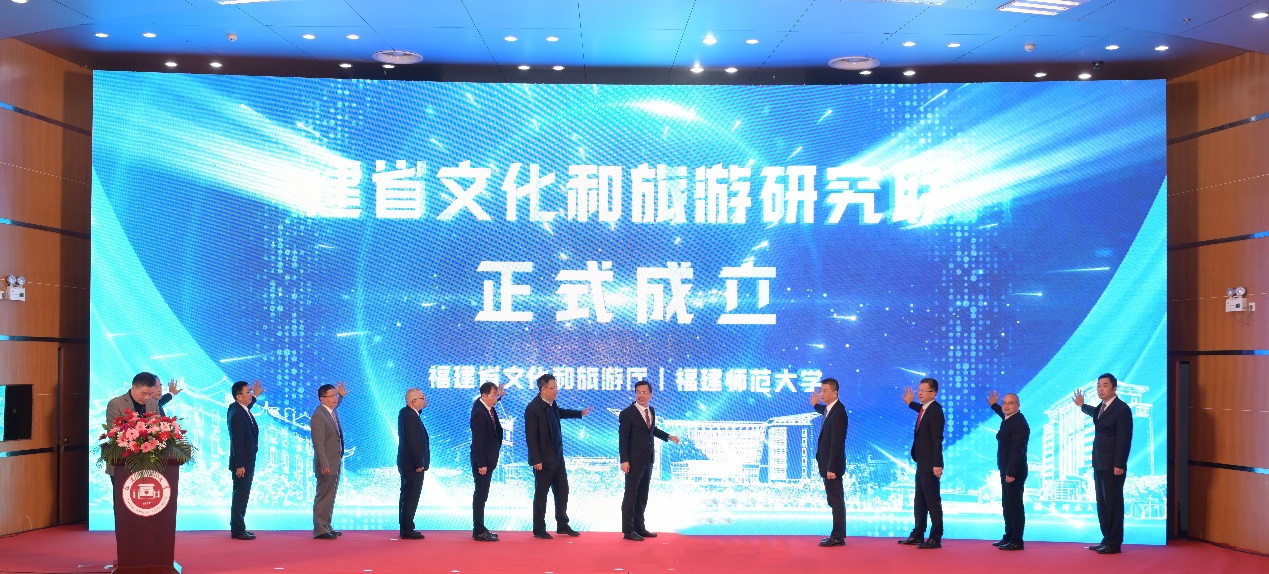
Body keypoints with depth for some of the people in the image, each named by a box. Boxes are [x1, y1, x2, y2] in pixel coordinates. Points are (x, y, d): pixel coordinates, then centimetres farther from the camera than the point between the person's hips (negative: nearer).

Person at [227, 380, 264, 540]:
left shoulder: (239, 409, 7)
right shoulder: (237, 414, -21)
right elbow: (237, 441, -24)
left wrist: (255, 396, 37)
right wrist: (240, 465, -24)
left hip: (246, 462, 10)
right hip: (242, 463, -10)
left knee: (241, 496, 16)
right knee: (240, 496, -4)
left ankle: (238, 528, 24)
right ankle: (237, 531, 1)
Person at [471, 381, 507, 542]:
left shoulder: (488, 407, 4)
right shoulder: (479, 413, -22)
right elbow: (478, 441, -23)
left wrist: (500, 395, 18)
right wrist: (482, 464, -22)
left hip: (488, 459, 10)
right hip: (482, 461, -10)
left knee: (481, 495, 14)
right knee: (480, 495, -4)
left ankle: (479, 528, 22)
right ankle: (479, 531, 0)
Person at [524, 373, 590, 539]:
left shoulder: (552, 404, 5)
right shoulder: (533, 408, -18)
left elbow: (560, 412, 30)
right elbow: (531, 437, -19)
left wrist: (580, 413, 40)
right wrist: (536, 460, -21)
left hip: (557, 457, 8)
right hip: (543, 460, -8)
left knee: (562, 491, 12)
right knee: (541, 494, 2)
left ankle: (562, 525, 23)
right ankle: (539, 530, 12)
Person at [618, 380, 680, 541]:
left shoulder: (652, 411, 8)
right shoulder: (627, 413, -13)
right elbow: (623, 439, -14)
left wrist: (668, 436, 20)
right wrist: (624, 461, -19)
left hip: (648, 460, 7)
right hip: (634, 460, -7)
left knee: (643, 495, 13)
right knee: (631, 495, -4)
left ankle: (639, 527, 22)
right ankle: (628, 530, -1)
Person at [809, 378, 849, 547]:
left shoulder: (838, 413, -21)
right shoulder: (830, 409, 8)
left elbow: (837, 443, -24)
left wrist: (831, 468, -25)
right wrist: (816, 405, 32)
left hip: (832, 464, -10)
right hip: (828, 463, 10)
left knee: (836, 501, -3)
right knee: (835, 501, 14)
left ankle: (838, 537, 2)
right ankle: (838, 535, 21)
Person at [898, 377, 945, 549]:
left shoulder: (935, 410, -17)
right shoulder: (925, 408, 10)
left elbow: (937, 438, -22)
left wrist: (937, 464, -25)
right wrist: (910, 403, 40)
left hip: (930, 464, -10)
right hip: (922, 462, 10)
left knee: (932, 500, -4)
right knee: (920, 500, 15)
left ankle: (935, 538, 0)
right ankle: (917, 534, 23)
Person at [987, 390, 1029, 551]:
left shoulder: (1019, 423, -19)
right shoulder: (1007, 419, 11)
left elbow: (1017, 449, -25)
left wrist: (1011, 473, -28)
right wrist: (994, 405, 38)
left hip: (1014, 471, -10)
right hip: (1007, 470, 10)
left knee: (1015, 505, -6)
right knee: (1007, 505, 16)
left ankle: (1016, 541, -2)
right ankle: (1009, 537, 25)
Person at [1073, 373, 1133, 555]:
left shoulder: (1122, 409, -12)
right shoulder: (1101, 407, 13)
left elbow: (1124, 439, -16)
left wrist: (1119, 465, -20)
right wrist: (1082, 406, 52)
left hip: (1113, 466, -9)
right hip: (1099, 465, 9)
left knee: (1113, 504, -4)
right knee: (1102, 504, 12)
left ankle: (1114, 543, 1)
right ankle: (1107, 539, 18)